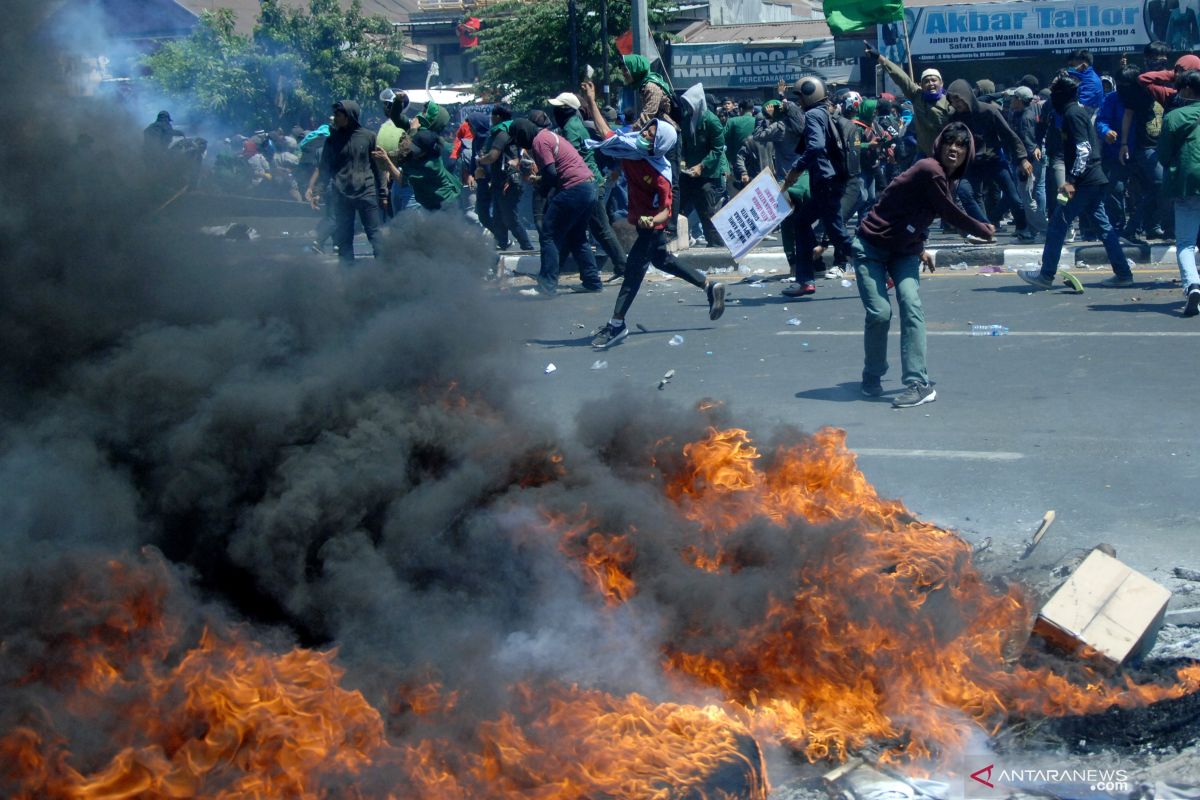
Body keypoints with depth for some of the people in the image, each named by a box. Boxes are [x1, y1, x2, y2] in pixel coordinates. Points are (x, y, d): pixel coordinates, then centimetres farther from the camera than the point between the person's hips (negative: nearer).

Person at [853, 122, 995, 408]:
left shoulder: (945, 178, 5)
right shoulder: (930, 172, -23)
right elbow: (952, 215, -16)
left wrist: (920, 249, 11)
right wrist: (984, 231, -1)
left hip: (905, 251, 7)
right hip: (871, 247, -7)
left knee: (911, 306, -12)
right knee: (880, 312, -13)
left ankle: (918, 384, -15)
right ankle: (872, 379, 11)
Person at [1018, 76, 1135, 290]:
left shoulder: (1072, 115, -12)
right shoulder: (1081, 111, 17)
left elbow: (1083, 150, -20)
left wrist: (1071, 180, -22)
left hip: (1083, 182, -10)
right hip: (1095, 179, 10)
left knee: (1057, 224, -3)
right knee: (1102, 225, 10)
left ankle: (1046, 275, 0)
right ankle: (1123, 274, 8)